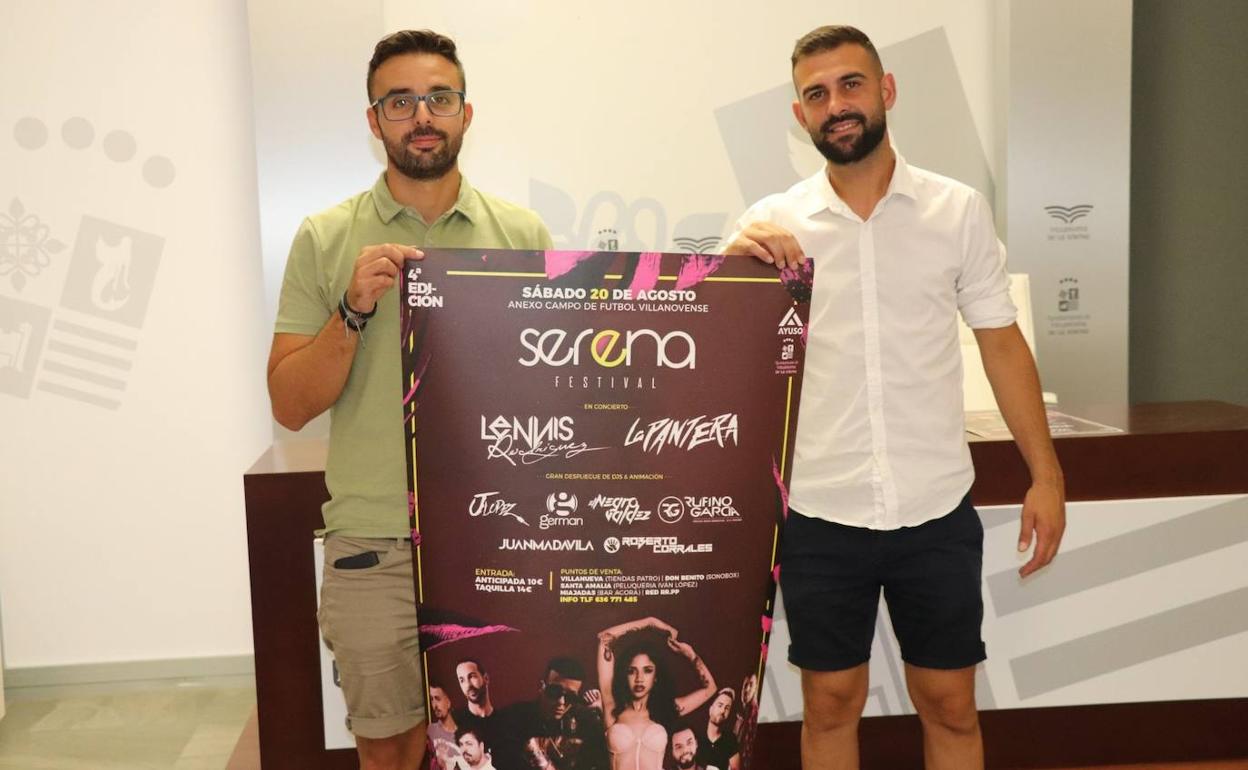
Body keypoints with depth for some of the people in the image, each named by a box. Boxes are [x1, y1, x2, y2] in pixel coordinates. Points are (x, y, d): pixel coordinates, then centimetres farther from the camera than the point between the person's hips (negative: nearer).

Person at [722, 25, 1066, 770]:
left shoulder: (959, 210, 1)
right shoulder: (772, 224, -1)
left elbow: (1002, 343, 5)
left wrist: (1046, 474, 0)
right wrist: (733, 259, -20)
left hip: (937, 509, 0)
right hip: (820, 512, 0)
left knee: (950, 704, 13)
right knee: (831, 702, 13)